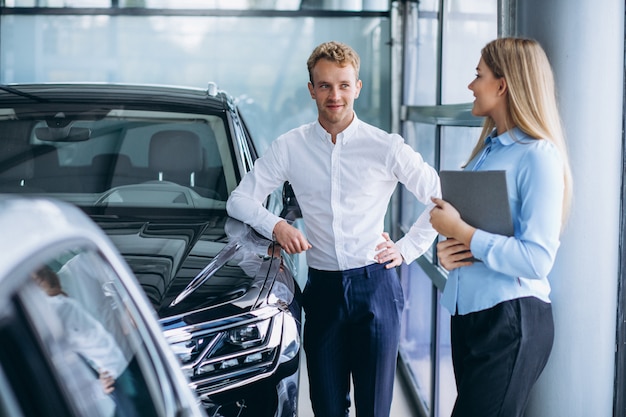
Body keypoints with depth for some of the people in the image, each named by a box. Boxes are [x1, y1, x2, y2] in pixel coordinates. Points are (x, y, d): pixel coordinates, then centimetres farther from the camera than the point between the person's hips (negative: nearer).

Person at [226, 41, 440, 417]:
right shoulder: (290, 148, 4)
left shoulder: (385, 147, -1)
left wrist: (407, 249, 0)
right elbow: (240, 199, 8)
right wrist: (275, 225, -10)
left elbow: (441, 199, 4)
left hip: (375, 286, -2)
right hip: (322, 288, 2)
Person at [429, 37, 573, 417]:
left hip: (511, 318, -8)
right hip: (467, 312, 8)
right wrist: (445, 249, -3)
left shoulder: (538, 157, -14)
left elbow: (537, 260, -21)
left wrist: (461, 232, -18)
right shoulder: (487, 148, 12)